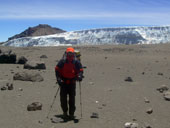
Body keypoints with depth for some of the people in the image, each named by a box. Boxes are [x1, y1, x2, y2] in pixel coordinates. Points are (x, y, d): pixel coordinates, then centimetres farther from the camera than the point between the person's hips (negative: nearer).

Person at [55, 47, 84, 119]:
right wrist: (58, 78, -13)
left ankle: (71, 114, 12)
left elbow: (80, 70, 1)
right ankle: (65, 112, 21)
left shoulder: (76, 62, -1)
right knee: (63, 98, 2)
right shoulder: (62, 62, -3)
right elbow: (57, 70, -2)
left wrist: (79, 76, -21)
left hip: (72, 82, 1)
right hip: (63, 82, 0)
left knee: (72, 98, 3)